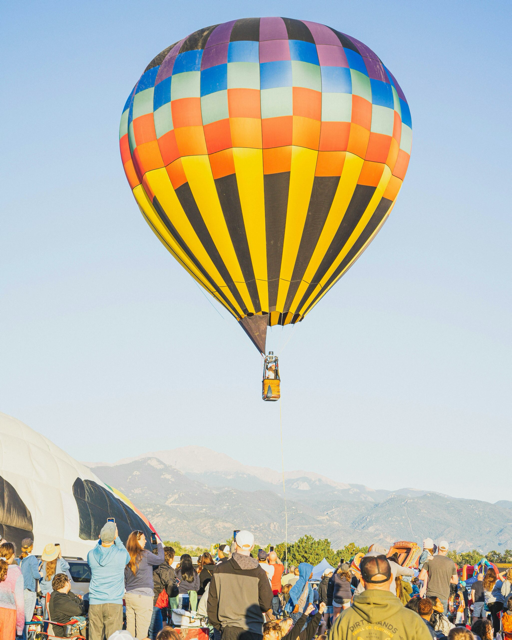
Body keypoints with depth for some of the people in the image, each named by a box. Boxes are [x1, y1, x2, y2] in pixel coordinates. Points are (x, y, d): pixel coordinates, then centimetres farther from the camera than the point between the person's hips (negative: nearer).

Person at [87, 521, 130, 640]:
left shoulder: (91, 555, 0)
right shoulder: (121, 555, -7)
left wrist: (101, 539, 21)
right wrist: (117, 538, 22)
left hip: (95, 603, 3)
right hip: (114, 603, -3)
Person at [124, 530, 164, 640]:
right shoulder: (145, 555, -12)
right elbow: (160, 559, 2)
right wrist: (159, 544, 16)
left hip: (129, 596, 6)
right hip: (143, 597, -6)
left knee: (129, 630, 9)